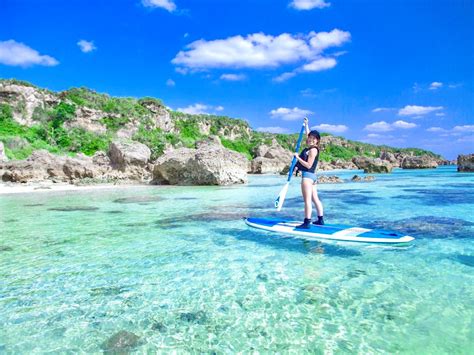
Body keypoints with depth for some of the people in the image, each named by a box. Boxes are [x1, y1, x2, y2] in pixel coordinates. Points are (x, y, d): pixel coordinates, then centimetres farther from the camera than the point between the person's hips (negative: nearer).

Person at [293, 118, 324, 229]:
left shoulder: (313, 150, -13)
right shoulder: (311, 147, 12)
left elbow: (308, 165, -18)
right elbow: (308, 134, 30)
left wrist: (298, 157, -15)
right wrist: (306, 124, 36)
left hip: (307, 175, -10)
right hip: (312, 176, 10)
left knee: (307, 200, -11)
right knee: (315, 199, 13)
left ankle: (307, 223, -12)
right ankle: (320, 219, 20)